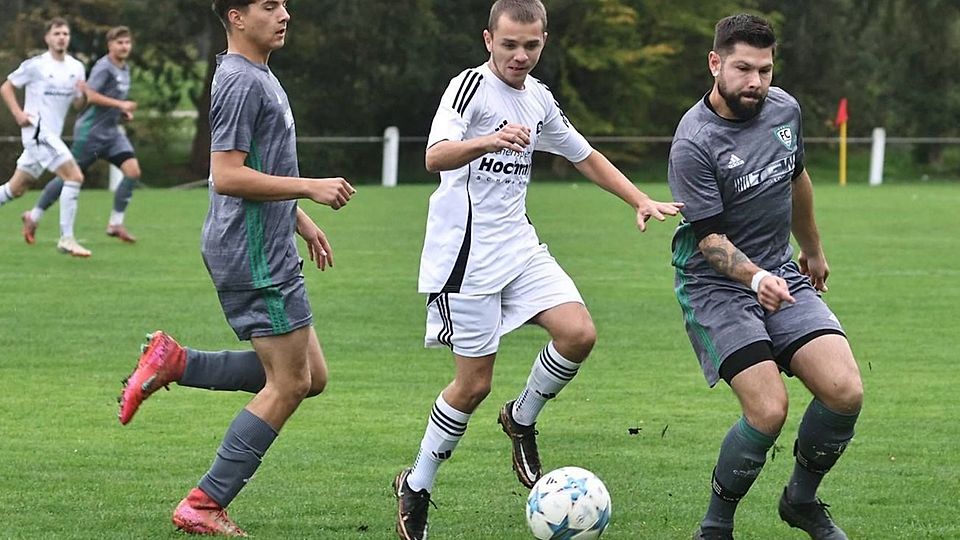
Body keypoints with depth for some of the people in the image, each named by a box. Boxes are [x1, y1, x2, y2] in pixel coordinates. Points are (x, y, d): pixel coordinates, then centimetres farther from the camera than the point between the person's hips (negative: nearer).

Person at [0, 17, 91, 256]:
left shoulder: (76, 67, 9)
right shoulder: (35, 65, -8)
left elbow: (78, 104, 13)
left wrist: (82, 94, -9)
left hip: (52, 134, 7)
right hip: (37, 131, -7)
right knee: (74, 176, -18)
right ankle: (66, 239, -16)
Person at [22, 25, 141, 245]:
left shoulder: (124, 70, 12)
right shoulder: (104, 67, -15)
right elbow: (91, 95, -26)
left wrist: (124, 113, 9)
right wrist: (120, 104, -26)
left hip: (112, 131, 8)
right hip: (91, 131, -8)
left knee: (133, 170, -9)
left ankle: (115, 223, -1)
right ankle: (33, 216, 17)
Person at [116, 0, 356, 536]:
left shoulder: (260, 77, 16)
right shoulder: (240, 81, -16)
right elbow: (227, 176, -22)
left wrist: (301, 219, 26)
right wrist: (310, 187, -20)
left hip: (271, 252, 10)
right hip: (255, 256, -10)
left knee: (311, 377, 11)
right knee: (289, 384, -6)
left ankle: (173, 362, 11)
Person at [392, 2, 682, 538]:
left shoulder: (539, 99, 11)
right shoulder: (472, 86, -12)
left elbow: (586, 156, 25)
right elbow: (436, 156, -29)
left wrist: (642, 201, 13)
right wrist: (488, 141, -48)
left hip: (518, 247, 6)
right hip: (465, 255, -6)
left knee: (579, 333, -14)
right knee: (475, 383, -5)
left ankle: (522, 420, 13)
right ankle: (415, 488, 14)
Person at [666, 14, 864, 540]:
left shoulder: (784, 109, 2)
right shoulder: (694, 144, -19)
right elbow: (710, 238, -20)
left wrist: (813, 250, 33)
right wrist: (756, 279, -36)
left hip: (783, 275, 6)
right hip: (715, 285, -6)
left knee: (845, 393, -12)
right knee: (768, 410, -22)